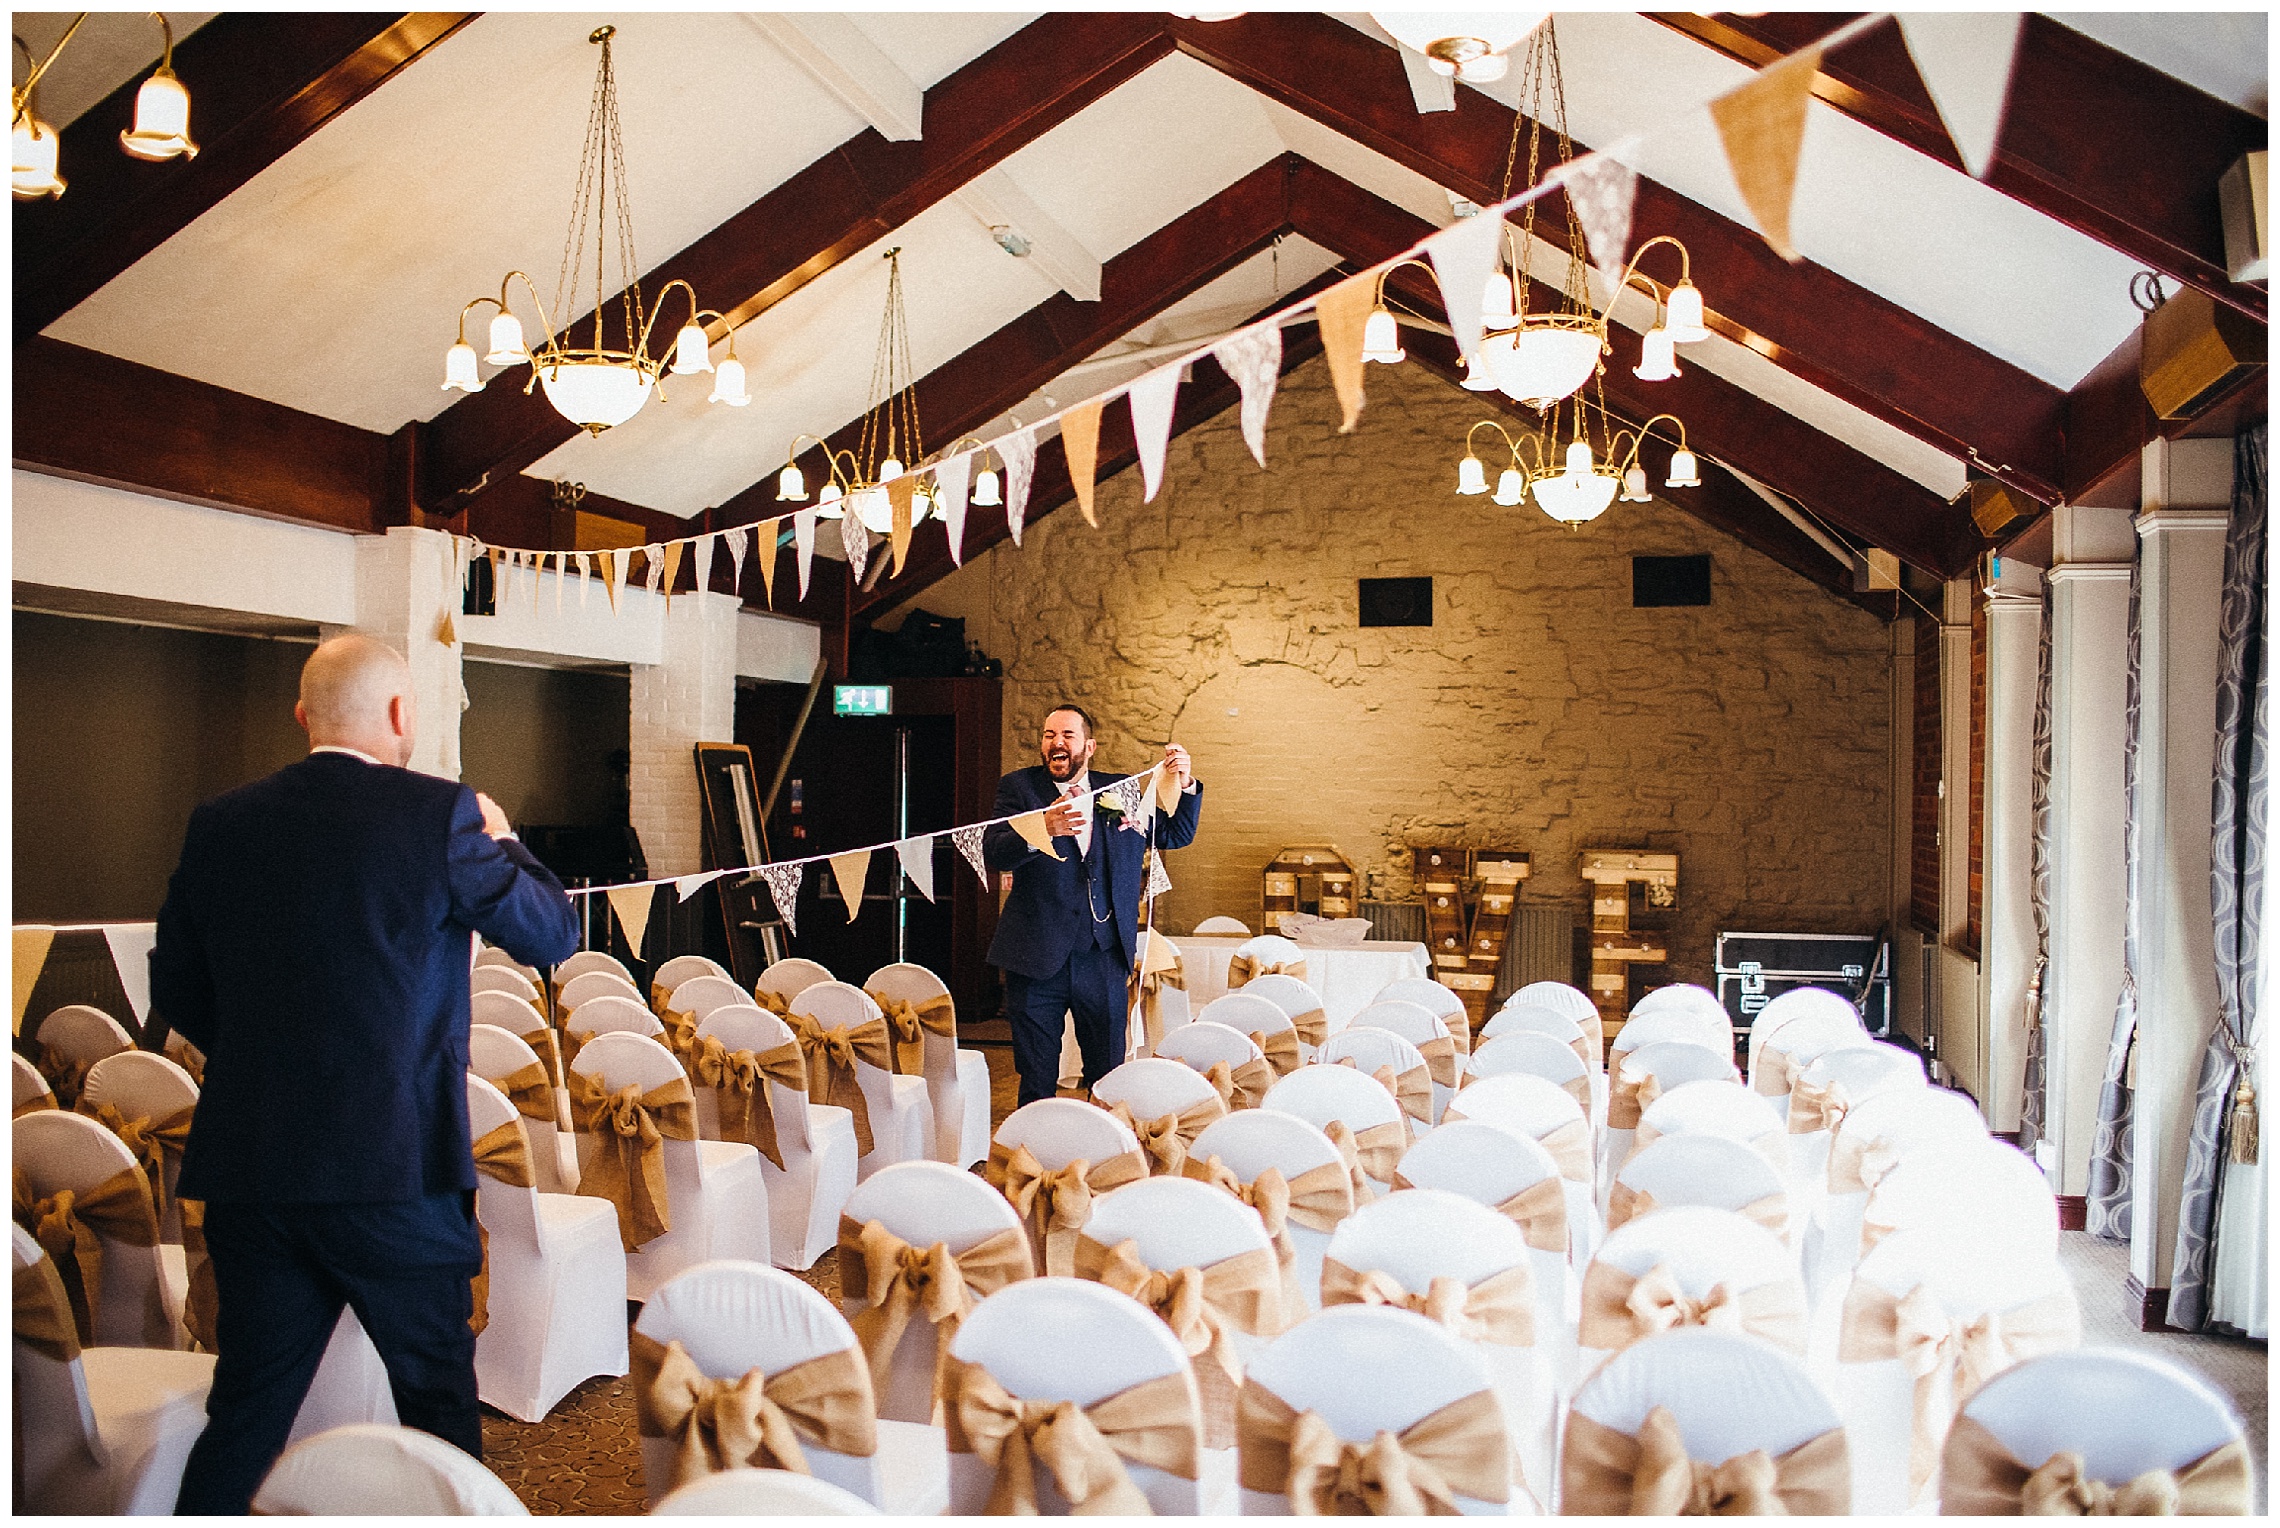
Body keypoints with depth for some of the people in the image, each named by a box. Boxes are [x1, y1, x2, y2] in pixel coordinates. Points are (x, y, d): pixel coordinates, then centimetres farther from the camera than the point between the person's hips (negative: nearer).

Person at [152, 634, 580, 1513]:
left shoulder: (220, 824, 4)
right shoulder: (436, 813, -10)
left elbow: (175, 989, 12)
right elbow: (553, 934, -1)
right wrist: (500, 838, 16)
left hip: (248, 1165, 4)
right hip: (395, 1161, -4)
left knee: (247, 1408, 15)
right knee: (438, 1394, 14)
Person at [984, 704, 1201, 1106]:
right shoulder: (1019, 787, 1)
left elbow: (1176, 835, 15)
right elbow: (992, 854, -13)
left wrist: (1185, 784, -3)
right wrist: (1042, 829, -32)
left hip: (1103, 958, 2)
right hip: (1037, 957, -2)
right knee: (1037, 1081, 8)